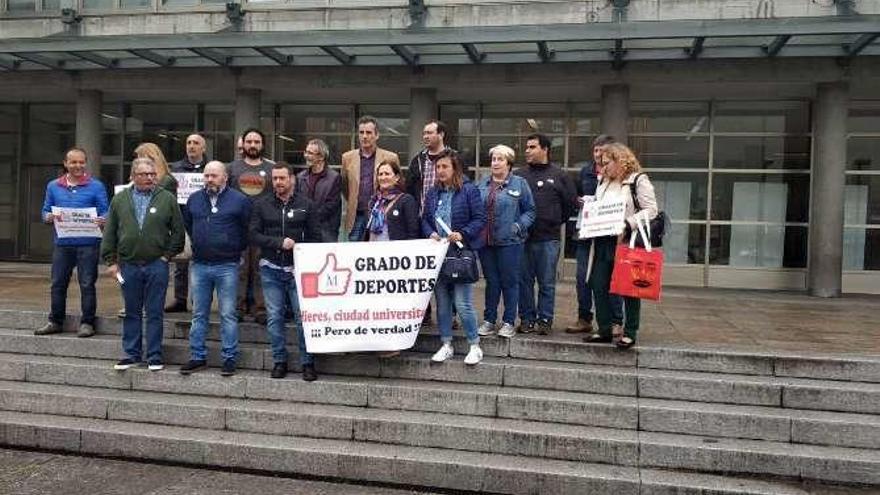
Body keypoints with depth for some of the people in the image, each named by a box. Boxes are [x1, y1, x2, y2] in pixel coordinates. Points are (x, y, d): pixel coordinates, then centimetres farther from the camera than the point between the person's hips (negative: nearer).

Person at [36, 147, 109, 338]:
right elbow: (45, 211, 15)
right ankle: (55, 321, 20)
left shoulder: (96, 186, 2)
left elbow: (105, 212, -1)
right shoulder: (53, 186, 13)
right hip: (62, 243, 3)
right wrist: (49, 217, -9)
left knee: (87, 284, 0)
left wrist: (102, 220, -23)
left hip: (87, 244, -3)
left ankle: (87, 322, 9)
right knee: (58, 283, 9)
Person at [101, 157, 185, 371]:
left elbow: (178, 231, 3)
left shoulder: (167, 199, 1)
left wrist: (167, 255, -2)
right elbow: (109, 233, 9)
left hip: (157, 265, -2)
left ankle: (154, 356, 11)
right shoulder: (119, 200, 8)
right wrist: (111, 261, 4)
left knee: (155, 313, 3)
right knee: (132, 312, 10)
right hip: (128, 265, 2)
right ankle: (132, 354, 20)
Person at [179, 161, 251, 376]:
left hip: (227, 266, -4)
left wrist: (236, 248, 3)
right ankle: (198, 357, 19)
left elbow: (248, 229, 1)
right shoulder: (194, 199, 10)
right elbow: (186, 223, 25)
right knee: (199, 314, 10)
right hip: (199, 264, 4)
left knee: (228, 315, 0)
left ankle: (229, 358, 8)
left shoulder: (239, 200, -4)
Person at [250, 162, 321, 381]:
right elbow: (254, 235, 0)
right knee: (274, 317, 5)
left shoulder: (306, 205, 4)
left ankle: (307, 362, 8)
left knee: (303, 317, -3)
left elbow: (315, 237, 2)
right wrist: (279, 243, -13)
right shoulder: (261, 205, 7)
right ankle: (279, 361, 17)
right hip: (271, 270, 2)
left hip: (298, 270, -2)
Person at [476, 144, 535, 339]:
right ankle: (489, 320, 21)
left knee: (509, 281, 3)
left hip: (509, 241, -3)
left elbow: (530, 210, 0)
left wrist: (519, 225, -13)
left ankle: (508, 322, 14)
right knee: (491, 281, 11)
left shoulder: (519, 184, 0)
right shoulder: (481, 185, 11)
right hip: (486, 241, 3)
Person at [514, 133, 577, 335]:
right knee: (524, 280, 7)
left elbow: (571, 202, 9)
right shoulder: (519, 174, 6)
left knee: (547, 282, 5)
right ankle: (526, 318, 17)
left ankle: (545, 320, 14)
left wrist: (557, 221, 9)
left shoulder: (559, 175, 4)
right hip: (523, 237, 1)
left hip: (548, 238, -1)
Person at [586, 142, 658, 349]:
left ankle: (630, 332, 10)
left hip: (627, 242, -7)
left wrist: (627, 224, -21)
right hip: (603, 241, 7)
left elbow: (651, 210, -11)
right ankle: (605, 329, 18)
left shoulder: (638, 180, -5)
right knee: (599, 285, 7)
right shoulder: (604, 183, 17)